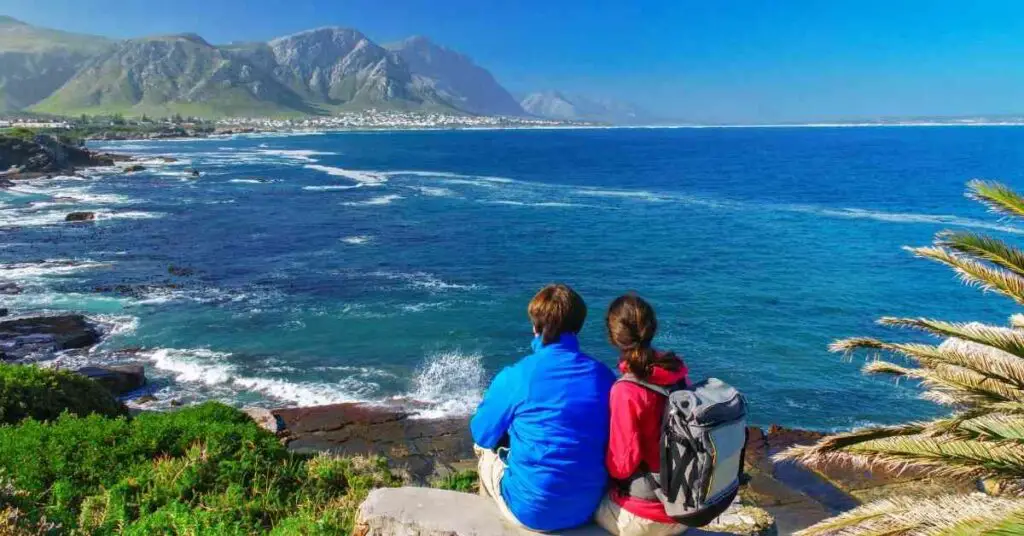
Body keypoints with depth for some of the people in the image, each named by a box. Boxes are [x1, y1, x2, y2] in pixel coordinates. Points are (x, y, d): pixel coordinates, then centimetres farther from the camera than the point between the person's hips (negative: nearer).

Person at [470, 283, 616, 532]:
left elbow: (482, 435, -1)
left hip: (531, 510, -4)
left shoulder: (515, 376, -15)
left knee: (487, 449, 25)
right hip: (589, 506, 4)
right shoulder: (605, 376, -5)